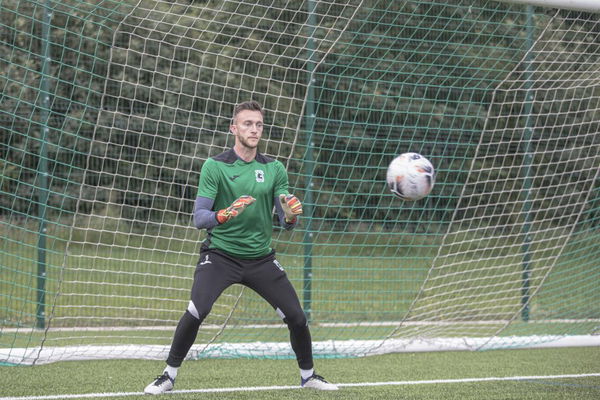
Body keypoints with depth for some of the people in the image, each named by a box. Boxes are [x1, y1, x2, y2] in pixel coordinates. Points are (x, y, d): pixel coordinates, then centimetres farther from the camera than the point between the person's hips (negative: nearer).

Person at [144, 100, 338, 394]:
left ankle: (308, 375, 25)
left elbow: (286, 223, 1)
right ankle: (168, 376, -5)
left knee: (297, 317, 0)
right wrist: (225, 214, -33)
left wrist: (290, 215, -23)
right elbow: (199, 218, -13)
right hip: (220, 254, -3)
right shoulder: (215, 166, -8)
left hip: (261, 257, 3)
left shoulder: (274, 169, 2)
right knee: (195, 312, -23)